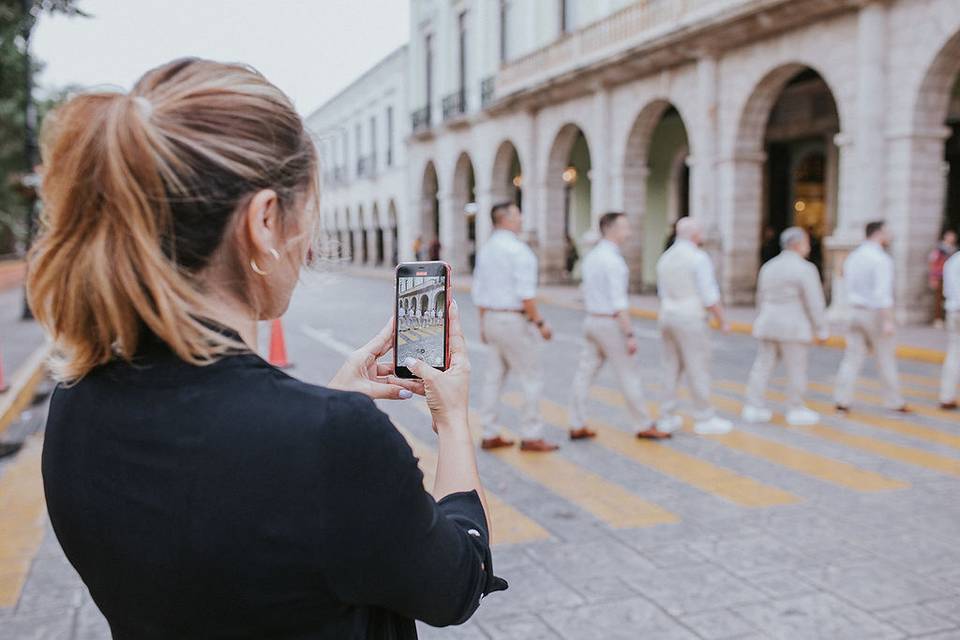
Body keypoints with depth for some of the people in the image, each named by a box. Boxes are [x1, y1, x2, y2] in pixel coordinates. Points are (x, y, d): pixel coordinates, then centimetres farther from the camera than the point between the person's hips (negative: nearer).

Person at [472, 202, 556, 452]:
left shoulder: (486, 249, 10)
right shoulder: (517, 249, -15)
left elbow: (478, 291, 13)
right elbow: (525, 292, -21)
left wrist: (484, 324, 20)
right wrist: (540, 323, -15)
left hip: (492, 319, 8)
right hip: (515, 320, -8)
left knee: (494, 378, 12)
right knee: (532, 378, 1)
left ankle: (490, 435, 16)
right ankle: (531, 436, 5)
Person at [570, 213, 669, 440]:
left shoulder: (591, 257, 11)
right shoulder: (613, 260, -19)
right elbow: (619, 302, -23)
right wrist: (630, 335, -22)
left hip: (591, 322, 9)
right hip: (611, 325, -9)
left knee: (584, 374, 7)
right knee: (630, 376, 1)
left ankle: (577, 427, 9)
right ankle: (645, 427, 10)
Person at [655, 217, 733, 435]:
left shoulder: (665, 259, 11)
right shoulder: (699, 258, -12)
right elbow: (710, 296, -14)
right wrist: (722, 321, -3)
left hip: (667, 318, 7)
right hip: (691, 320, -7)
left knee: (672, 369, 12)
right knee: (698, 370, 1)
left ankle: (667, 419, 13)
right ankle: (705, 419, 9)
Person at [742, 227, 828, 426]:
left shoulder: (769, 267, 8)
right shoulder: (805, 269, -12)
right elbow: (815, 303, -12)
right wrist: (821, 331, -6)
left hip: (769, 325, 6)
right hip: (793, 328, -6)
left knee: (763, 366, 7)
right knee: (796, 370, 4)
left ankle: (754, 408, 7)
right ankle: (796, 411, 11)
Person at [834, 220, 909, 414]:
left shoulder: (853, 257, 8)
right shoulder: (882, 259, -15)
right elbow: (883, 292, -23)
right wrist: (888, 321, -25)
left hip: (856, 311, 6)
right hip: (876, 314, -6)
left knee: (852, 357, 5)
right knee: (886, 359, 7)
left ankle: (842, 401, -2)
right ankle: (894, 402, 18)